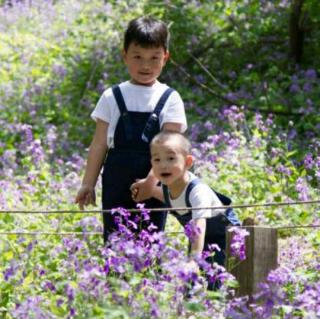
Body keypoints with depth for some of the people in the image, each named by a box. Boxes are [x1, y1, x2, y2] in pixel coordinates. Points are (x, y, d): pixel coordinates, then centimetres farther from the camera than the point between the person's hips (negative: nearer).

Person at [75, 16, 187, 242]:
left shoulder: (169, 99, 1)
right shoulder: (113, 97, 5)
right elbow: (100, 144, 7)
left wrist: (152, 180, -20)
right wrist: (88, 184, 4)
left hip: (153, 186, -1)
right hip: (117, 184, 1)